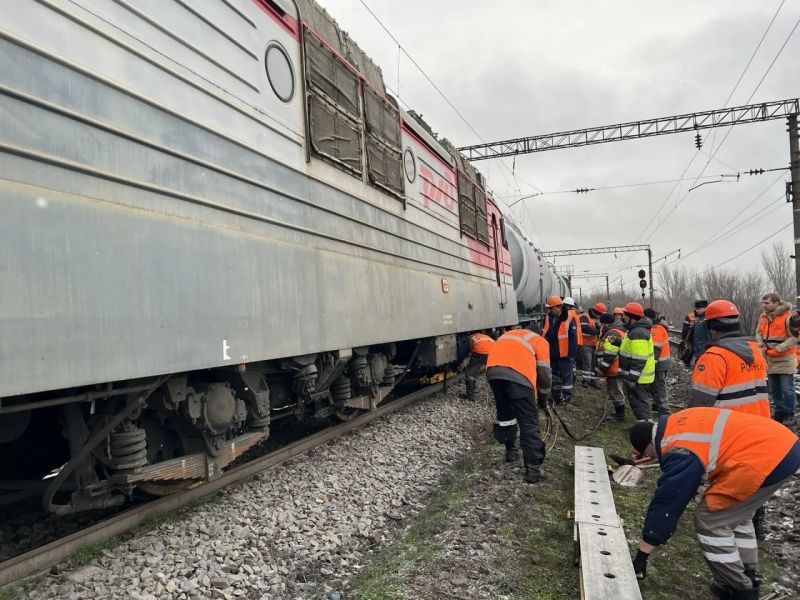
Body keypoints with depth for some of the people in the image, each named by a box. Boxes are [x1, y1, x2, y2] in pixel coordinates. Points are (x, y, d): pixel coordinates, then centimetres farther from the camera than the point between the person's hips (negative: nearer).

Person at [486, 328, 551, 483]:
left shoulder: (509, 335, 39)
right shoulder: (541, 341, 25)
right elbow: (543, 372, 20)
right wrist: (544, 398, 34)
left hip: (493, 370, 5)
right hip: (518, 375, -5)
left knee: (505, 414, 26)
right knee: (529, 423, 5)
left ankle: (510, 451, 40)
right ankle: (533, 469, 5)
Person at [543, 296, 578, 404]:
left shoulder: (569, 319, -13)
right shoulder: (548, 318, 4)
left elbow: (573, 338, -13)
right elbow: (545, 335, 12)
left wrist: (571, 354, -14)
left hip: (564, 354, -6)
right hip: (551, 353, 6)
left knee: (566, 375, 5)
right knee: (554, 375, 13)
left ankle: (567, 395, 17)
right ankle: (556, 396, 23)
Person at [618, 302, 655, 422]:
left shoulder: (638, 333, -24)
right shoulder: (635, 329, 10)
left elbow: (639, 360, -27)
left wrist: (632, 378, -25)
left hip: (639, 378, -11)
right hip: (634, 375, 11)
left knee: (640, 404, -3)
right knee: (636, 401, 20)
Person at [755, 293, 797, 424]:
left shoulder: (788, 317, -15)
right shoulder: (763, 317, 5)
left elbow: (795, 337, -16)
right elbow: (758, 333, 14)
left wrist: (778, 349, -19)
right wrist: (762, 346, -3)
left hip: (785, 359, -6)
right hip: (769, 359, 6)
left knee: (787, 389, 0)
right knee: (774, 388, 13)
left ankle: (789, 414, 12)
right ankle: (779, 412, 25)